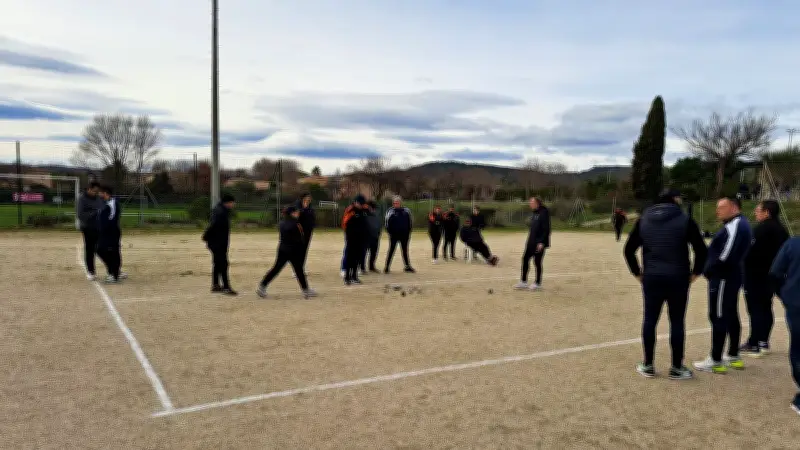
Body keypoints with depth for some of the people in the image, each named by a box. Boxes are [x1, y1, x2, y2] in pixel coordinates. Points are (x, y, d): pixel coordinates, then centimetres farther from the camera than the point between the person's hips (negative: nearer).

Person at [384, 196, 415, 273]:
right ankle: (387, 267, 3)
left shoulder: (407, 211, 5)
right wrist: (389, 231, -8)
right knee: (391, 250, -1)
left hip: (404, 234, 3)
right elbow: (387, 222, -4)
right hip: (394, 235, -3)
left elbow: (410, 222, 9)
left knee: (405, 250, 12)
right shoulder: (390, 212, -3)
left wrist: (409, 230, 3)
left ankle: (407, 267, 21)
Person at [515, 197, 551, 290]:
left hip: (539, 243, -8)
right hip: (531, 242, 9)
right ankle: (523, 282, 14)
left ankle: (537, 283, 14)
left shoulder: (544, 213, -14)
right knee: (525, 259, 7)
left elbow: (546, 229, -18)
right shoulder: (534, 213, 12)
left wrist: (542, 242, -21)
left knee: (537, 262, 0)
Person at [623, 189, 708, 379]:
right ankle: (676, 368, 12)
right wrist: (695, 272, 6)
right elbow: (702, 250, -7)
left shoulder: (643, 220, 6)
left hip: (651, 278, 2)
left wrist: (638, 273, 12)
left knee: (650, 320, 9)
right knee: (677, 322, 6)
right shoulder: (685, 221, -3)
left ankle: (648, 366, 15)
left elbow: (629, 250, 5)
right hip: (678, 279, -2)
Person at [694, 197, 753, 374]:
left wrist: (709, 270, -11)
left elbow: (726, 255, -24)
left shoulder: (735, 225, -17)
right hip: (732, 277, 11)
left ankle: (716, 361, -1)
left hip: (723, 278, -11)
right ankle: (733, 357, 26)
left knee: (718, 317, -6)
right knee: (731, 316, 16)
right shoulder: (738, 224, 16)